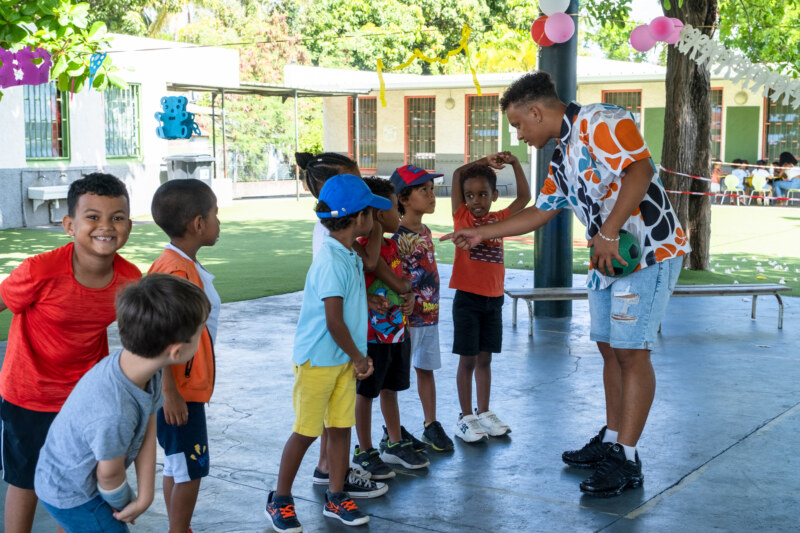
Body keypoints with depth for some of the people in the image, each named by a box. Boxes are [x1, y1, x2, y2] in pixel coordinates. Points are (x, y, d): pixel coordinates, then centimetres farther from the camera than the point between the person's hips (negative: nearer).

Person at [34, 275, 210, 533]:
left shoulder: (142, 366, -20)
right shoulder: (114, 414, -43)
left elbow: (147, 434, -10)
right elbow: (110, 475, -23)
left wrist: (145, 497, -11)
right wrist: (124, 504, -3)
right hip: (70, 495, -7)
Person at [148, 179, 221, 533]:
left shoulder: (184, 265, 8)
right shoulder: (175, 271, -23)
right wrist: (170, 393, -23)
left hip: (186, 387, 10)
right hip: (179, 392, -10)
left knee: (178, 466, 18)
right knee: (190, 468, 1)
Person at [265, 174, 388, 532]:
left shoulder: (350, 256, 7)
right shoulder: (331, 261, -23)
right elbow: (334, 321, -23)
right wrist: (358, 357, -12)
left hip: (344, 358, 8)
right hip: (318, 359, -8)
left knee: (341, 427, 11)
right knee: (306, 432, 2)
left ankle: (335, 497, 24)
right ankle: (279, 500, 17)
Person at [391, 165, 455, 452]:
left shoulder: (426, 232, 9)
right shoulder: (397, 236, -17)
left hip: (429, 313, 8)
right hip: (406, 317, -8)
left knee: (426, 369, 16)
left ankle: (432, 426, 26)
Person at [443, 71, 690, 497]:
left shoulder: (600, 122, -13)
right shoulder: (563, 156, 17)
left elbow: (639, 172, -26)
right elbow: (541, 211, 27)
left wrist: (607, 234, -28)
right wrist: (482, 233, 25)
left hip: (647, 252, -10)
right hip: (607, 259, 10)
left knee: (631, 351, -8)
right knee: (610, 348, 13)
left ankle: (626, 461, -3)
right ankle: (611, 438, 25)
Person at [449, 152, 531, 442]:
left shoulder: (499, 219, 8)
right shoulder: (462, 217, -2)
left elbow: (524, 196, 6)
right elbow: (457, 175, -10)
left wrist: (514, 163, -2)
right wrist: (486, 162, -6)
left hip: (494, 298, 4)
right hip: (467, 298, -4)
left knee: (484, 358, 13)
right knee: (467, 359, 3)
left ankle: (484, 413, 23)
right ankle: (466, 417, 12)